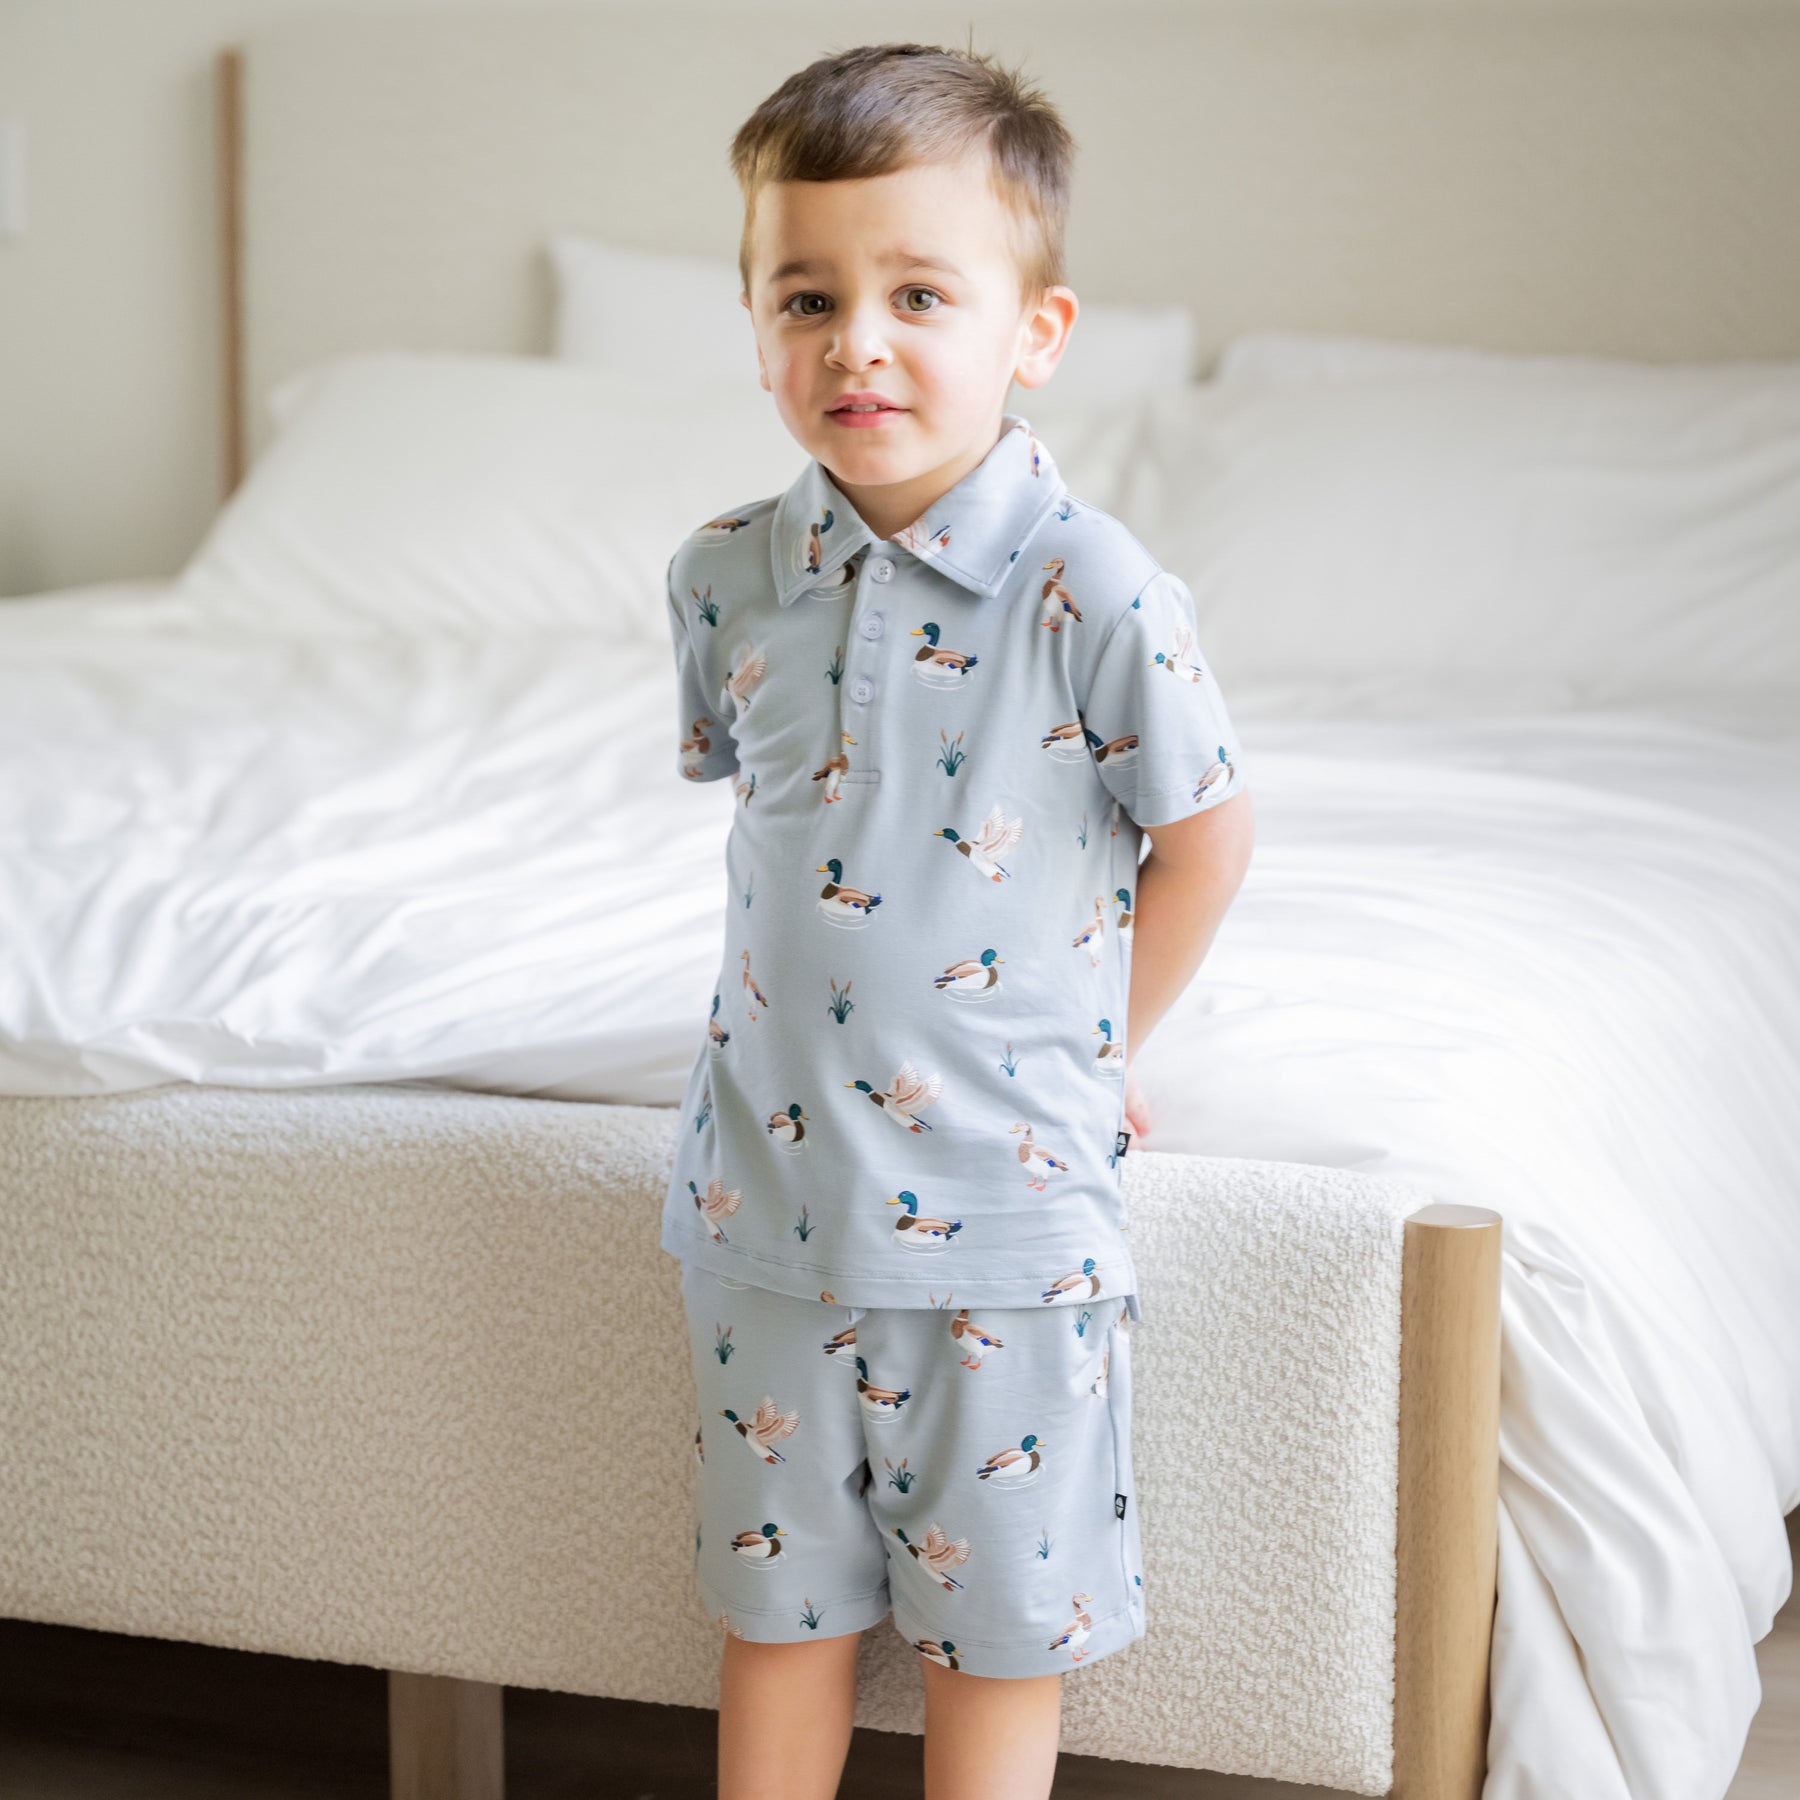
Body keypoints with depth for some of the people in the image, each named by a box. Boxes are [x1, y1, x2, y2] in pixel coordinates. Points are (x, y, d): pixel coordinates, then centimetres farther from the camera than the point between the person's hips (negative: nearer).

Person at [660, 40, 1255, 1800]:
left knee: (995, 1610, 11)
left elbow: (1202, 834, -5)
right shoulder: (726, 574, -2)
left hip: (1003, 1196, -4)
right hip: (768, 1183, 4)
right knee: (774, 1592, 17)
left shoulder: (1092, 589, -16)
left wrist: (1090, 1043, 2)